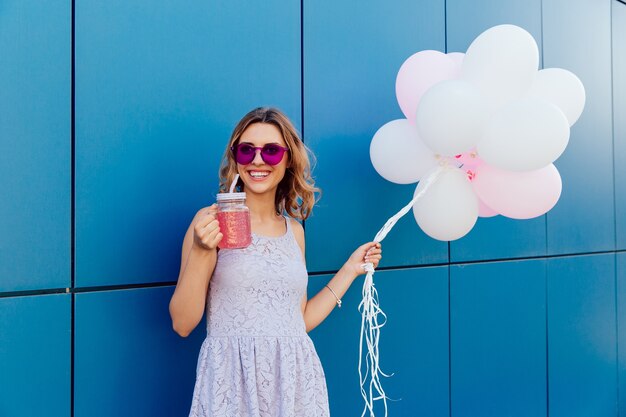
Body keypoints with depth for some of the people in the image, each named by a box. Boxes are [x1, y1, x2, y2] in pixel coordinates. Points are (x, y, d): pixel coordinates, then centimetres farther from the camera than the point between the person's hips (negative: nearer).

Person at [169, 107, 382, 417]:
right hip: (233, 381, -4)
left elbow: (300, 320, 10)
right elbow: (182, 324, -9)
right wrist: (201, 250, -21)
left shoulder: (294, 230, 7)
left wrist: (351, 269, 11)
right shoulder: (212, 221, -6)